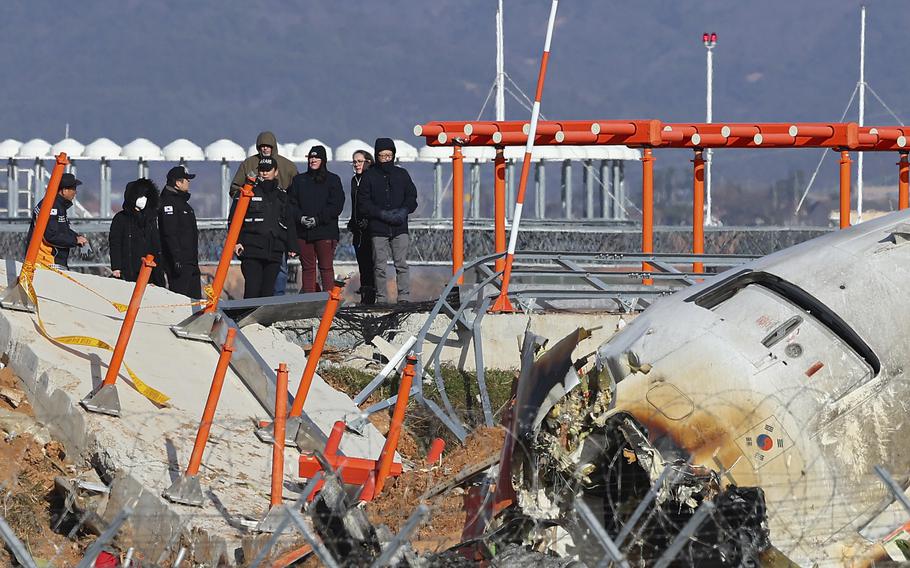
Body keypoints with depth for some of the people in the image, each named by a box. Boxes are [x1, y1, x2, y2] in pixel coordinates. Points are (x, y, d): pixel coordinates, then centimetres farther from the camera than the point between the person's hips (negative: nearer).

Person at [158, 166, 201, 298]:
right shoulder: (169, 202, -12)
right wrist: (177, 259, -25)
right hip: (179, 262, -10)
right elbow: (170, 234, -20)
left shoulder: (182, 201, 20)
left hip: (190, 262, 10)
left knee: (195, 297, 9)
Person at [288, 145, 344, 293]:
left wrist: (318, 219, -13)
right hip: (303, 232, 3)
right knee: (307, 268, 4)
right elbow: (291, 203, 8)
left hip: (325, 232, -3)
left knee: (326, 268, -4)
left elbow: (336, 206, -4)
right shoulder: (299, 180, 14)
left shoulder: (333, 180, 5)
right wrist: (300, 218, -10)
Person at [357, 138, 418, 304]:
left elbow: (412, 197, 12)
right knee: (380, 267, 0)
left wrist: (404, 211, -8)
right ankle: (381, 300, 3)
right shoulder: (369, 176, 5)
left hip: (400, 228, 1)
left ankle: (404, 299, -3)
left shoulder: (402, 174, 11)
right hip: (378, 229, -1)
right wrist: (382, 214, -13)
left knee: (402, 264, -4)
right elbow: (363, 203, 0)